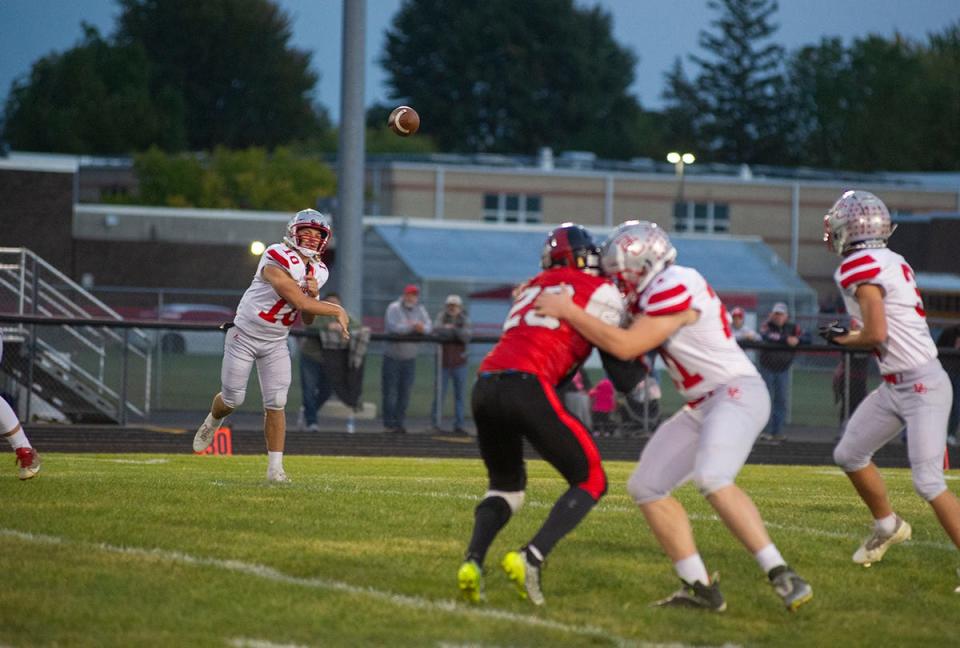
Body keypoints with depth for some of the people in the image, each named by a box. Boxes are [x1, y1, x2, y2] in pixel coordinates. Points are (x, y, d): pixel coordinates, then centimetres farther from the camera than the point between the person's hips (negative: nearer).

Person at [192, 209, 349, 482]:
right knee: (232, 399, 5)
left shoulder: (316, 272, 1)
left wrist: (314, 295, -14)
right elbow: (299, 302, -30)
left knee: (276, 404, -5)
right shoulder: (277, 262, -24)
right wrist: (337, 311, -21)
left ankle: (275, 467, -1)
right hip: (244, 336, -5)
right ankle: (212, 422, 39)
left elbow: (307, 319, 6)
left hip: (276, 343, 5)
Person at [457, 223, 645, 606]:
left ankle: (472, 560, 0)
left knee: (506, 485, 26)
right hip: (527, 389, -6)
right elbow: (624, 378, 9)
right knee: (590, 482, 10)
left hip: (485, 387, 6)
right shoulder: (600, 292, 10)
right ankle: (531, 558, -11)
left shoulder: (532, 290, 29)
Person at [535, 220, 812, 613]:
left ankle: (782, 576, -29)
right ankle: (700, 588, 2)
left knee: (712, 480, -32)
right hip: (703, 405, 11)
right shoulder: (653, 292, 11)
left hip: (738, 393, -11)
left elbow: (626, 346, -22)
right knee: (646, 487, 5)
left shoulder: (675, 289, -18)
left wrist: (568, 311, -16)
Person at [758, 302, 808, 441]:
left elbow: (807, 338, -9)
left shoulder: (792, 327, 1)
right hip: (767, 368, -3)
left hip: (783, 370, 3)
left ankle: (777, 432, 8)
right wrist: (786, 339, -39)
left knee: (781, 401, 3)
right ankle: (766, 431, -1)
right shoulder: (767, 325, -8)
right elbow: (767, 337, -29)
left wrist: (797, 339, -32)